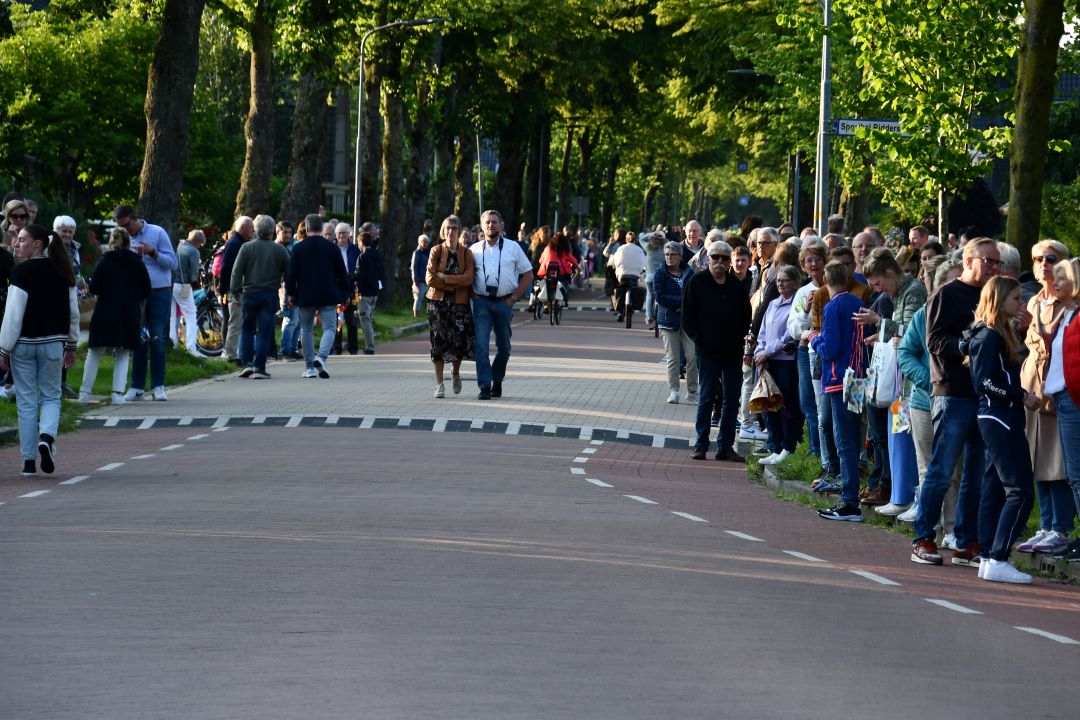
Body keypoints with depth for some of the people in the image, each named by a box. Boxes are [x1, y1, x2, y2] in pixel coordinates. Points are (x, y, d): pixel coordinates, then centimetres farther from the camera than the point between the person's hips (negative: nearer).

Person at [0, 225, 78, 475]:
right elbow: (73, 311, 9)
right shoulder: (62, 272, 4)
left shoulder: (22, 272, -12)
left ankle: (29, 461, 7)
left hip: (24, 342, -3)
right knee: (50, 396, 14)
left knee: (26, 401, 5)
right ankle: (47, 436, -15)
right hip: (53, 342, 3)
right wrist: (71, 346, 18)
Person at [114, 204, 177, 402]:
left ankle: (158, 386, 0)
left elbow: (172, 263, -3)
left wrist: (153, 252, -18)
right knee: (137, 341, 5)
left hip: (159, 292, -4)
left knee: (157, 340, -5)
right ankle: (137, 387, 9)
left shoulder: (157, 233, -2)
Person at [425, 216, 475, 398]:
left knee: (460, 341, -4)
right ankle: (439, 385, 5)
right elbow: (429, 278, -6)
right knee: (439, 342, -3)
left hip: (460, 303, 0)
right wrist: (454, 284, -10)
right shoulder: (436, 251, 3)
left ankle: (455, 373, 27)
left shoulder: (466, 253, 4)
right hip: (438, 302, 0)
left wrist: (445, 278, -14)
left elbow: (468, 278, -9)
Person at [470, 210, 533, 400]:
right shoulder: (475, 249, 8)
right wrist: (473, 295, 1)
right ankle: (485, 387, -10)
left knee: (503, 346, 9)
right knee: (481, 345, -11)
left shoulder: (513, 248, 5)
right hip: (481, 302, 0)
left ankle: (497, 381, 27)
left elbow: (527, 275, 8)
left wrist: (514, 298, -1)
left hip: (504, 302, 0)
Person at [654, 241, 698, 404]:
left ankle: (692, 392, 3)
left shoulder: (689, 274, 7)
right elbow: (660, 297, -8)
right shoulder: (660, 274, 2)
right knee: (672, 358, 1)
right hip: (668, 321, -1)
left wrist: (684, 305, -13)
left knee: (692, 356, -6)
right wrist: (682, 301, -14)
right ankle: (674, 391, 8)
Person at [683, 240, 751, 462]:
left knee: (732, 399, 4)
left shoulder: (737, 286, 10)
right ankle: (701, 445, 5)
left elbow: (746, 316, 17)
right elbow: (688, 316, -1)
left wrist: (739, 338, 2)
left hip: (733, 352, 4)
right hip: (708, 351, -4)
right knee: (706, 398, -1)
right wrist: (699, 340, -9)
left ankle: (725, 446, 10)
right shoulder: (697, 282, 0)